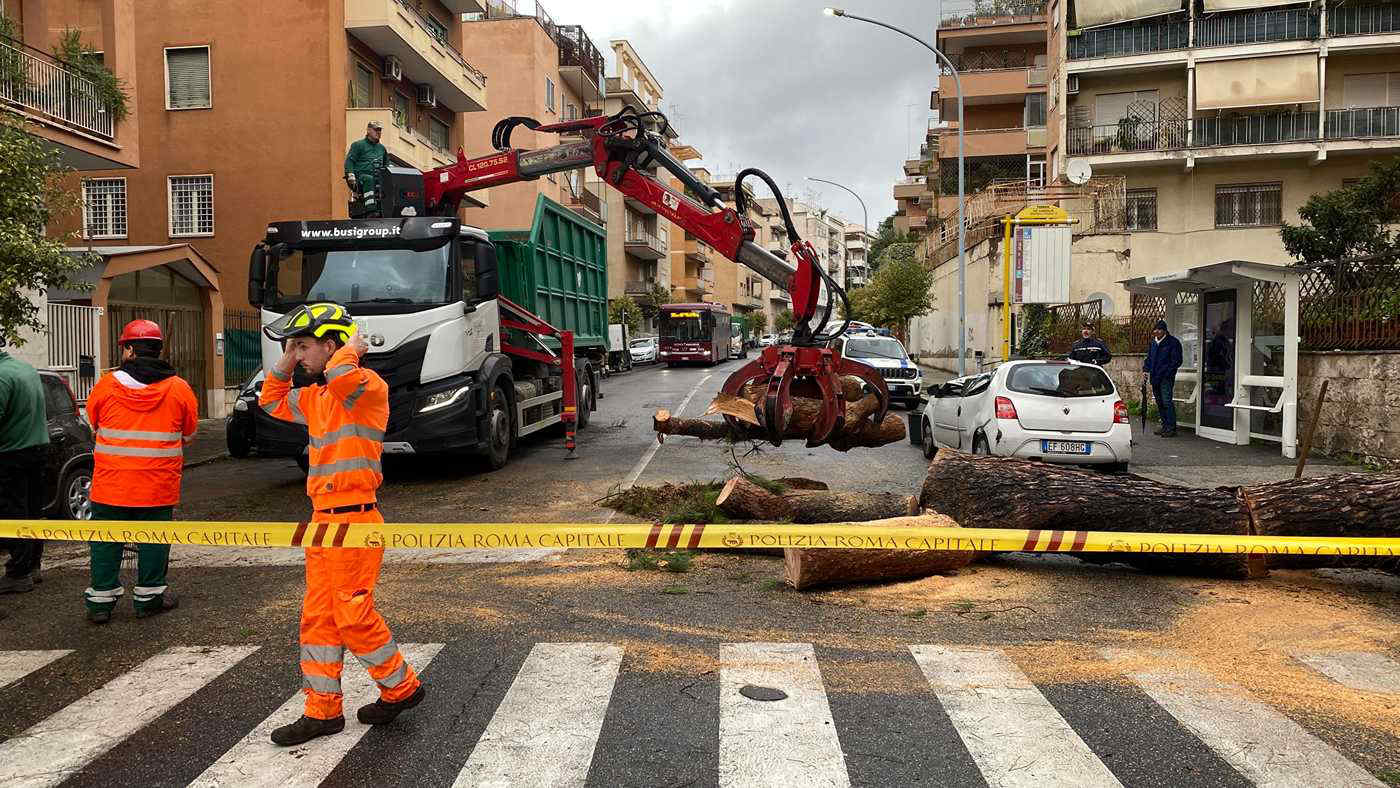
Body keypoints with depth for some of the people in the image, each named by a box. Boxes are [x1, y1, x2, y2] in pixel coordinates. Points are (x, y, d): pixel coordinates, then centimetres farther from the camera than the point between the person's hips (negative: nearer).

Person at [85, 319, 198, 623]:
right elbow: (189, 435, 7)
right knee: (153, 539, 10)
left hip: (111, 482, 0)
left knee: (106, 541, 11)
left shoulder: (106, 385, -6)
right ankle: (149, 596, 18)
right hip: (159, 485, 0)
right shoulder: (179, 388, -4)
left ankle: (101, 600, 17)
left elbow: (92, 423, 12)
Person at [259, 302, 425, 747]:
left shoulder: (369, 386, -12)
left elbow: (341, 376, -34)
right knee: (318, 617, 12)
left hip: (353, 520, -9)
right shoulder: (316, 398, 15)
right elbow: (272, 401, 31)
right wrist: (287, 359, 17)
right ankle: (323, 710, 22)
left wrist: (351, 347, -13)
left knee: (353, 614, -2)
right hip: (322, 521, 9)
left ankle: (402, 686, 18)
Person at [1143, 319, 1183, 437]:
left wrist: (1166, 373, -15)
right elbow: (1149, 358, 23)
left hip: (1166, 378, -7)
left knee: (1167, 402, -12)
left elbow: (1177, 361, -7)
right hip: (1154, 378, 7)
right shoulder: (1152, 343, 15)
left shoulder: (1173, 342, -5)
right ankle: (1165, 426, 20)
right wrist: (1145, 370, 6)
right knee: (1159, 403, 11)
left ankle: (1171, 428, -9)